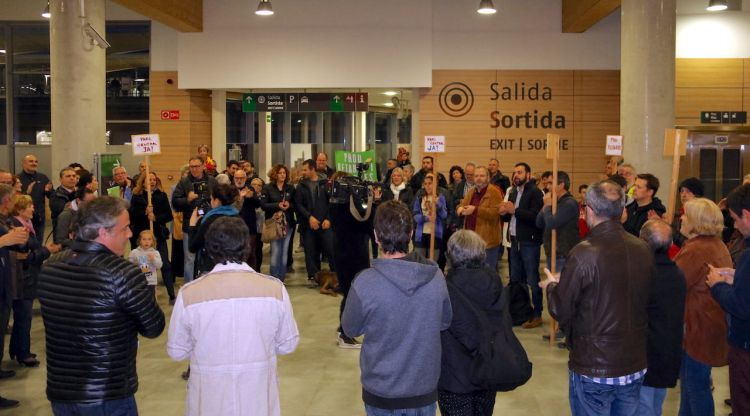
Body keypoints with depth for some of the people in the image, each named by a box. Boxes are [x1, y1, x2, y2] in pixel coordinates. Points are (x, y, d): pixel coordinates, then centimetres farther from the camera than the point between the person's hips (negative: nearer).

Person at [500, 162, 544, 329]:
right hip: (515, 240, 8)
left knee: (532, 280, -3)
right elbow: (508, 217, 18)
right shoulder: (513, 192, 16)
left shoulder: (535, 192, -9)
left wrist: (514, 210, -22)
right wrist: (504, 212, -3)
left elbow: (535, 217, -22)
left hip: (529, 242, -8)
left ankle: (537, 315, 5)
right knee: (515, 279, 13)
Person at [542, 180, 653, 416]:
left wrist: (552, 286, 8)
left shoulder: (585, 253, -20)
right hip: (636, 365, 5)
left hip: (594, 368, -5)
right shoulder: (643, 249, -4)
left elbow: (561, 311, -13)